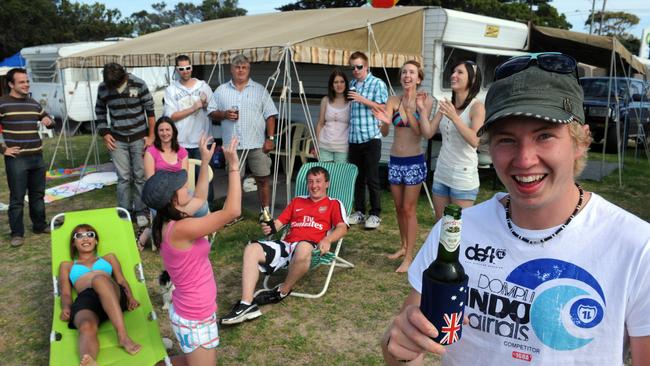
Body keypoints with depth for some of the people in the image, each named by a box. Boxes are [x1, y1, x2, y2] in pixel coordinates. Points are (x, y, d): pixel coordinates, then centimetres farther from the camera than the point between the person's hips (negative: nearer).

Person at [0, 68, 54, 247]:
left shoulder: (34, 104, 11)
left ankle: (40, 225, 28)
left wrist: (49, 121, 0)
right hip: (16, 159, -5)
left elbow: (49, 121, 24)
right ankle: (17, 233, 10)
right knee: (17, 198, 1)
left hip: (37, 157, 6)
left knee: (38, 194, 15)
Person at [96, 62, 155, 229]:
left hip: (139, 138, -1)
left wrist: (151, 136, -6)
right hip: (117, 140, 2)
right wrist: (105, 134, 3)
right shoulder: (103, 88, -3)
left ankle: (141, 212, 15)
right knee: (123, 178, 2)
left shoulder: (138, 84, -11)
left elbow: (150, 109, -6)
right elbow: (100, 111, 11)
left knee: (140, 176, 3)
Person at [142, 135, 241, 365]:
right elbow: (232, 211, -34)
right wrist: (233, 166, -27)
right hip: (195, 320, -9)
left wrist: (205, 161, 14)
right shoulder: (180, 229, -28)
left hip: (192, 312, 9)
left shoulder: (169, 222, -1)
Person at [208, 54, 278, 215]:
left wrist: (270, 138, -5)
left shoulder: (260, 90, 7)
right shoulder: (221, 90, 10)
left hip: (257, 143, -1)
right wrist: (224, 114, -11)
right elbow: (212, 113, 10)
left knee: (263, 179, 0)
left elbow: (270, 116, 3)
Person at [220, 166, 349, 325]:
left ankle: (282, 292, -15)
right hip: (286, 245, 5)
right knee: (251, 249, -21)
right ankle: (246, 305, -30)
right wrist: (269, 227, -2)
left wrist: (327, 240, -19)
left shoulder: (334, 204, 17)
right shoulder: (297, 201, 29)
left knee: (303, 249, -41)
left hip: (310, 246, -4)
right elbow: (278, 222, 22)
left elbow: (342, 227, 1)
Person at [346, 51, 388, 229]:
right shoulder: (351, 84, 14)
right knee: (357, 178, 9)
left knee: (372, 179, -1)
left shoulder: (378, 84, -1)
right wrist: (347, 139, 15)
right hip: (353, 139, 5)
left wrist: (362, 100, -15)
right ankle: (359, 212, 20)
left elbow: (383, 108, -8)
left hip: (371, 138, -5)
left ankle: (375, 214, 9)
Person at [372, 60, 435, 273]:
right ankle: (403, 246, 33)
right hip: (395, 160, 4)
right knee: (399, 208, 15)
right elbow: (384, 132, -11)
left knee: (409, 209, 0)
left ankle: (409, 257, 9)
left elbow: (427, 134, -17)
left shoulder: (425, 100, -8)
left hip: (414, 161, -4)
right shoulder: (393, 101, 0)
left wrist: (421, 109, -28)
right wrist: (385, 122, -33)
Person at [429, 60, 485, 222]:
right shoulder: (446, 105, 8)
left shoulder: (476, 106, -9)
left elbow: (474, 141, -22)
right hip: (441, 173, 6)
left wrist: (454, 117, -29)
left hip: (463, 175, -6)